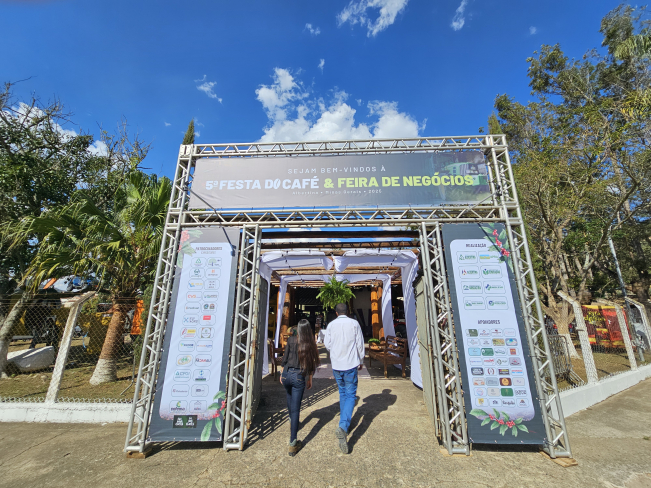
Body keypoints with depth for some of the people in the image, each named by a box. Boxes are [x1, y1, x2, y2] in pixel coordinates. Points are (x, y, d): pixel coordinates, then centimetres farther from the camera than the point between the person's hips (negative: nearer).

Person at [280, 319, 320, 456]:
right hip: (299, 377, -2)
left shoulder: (291, 340, -6)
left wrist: (281, 373, 13)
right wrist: (310, 379, 11)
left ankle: (291, 419, 54)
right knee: (295, 409, 5)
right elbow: (311, 363, -2)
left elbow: (285, 358, -1)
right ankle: (293, 443, 8)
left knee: (289, 396, 32)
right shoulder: (310, 344, -7)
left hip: (287, 374, 2)